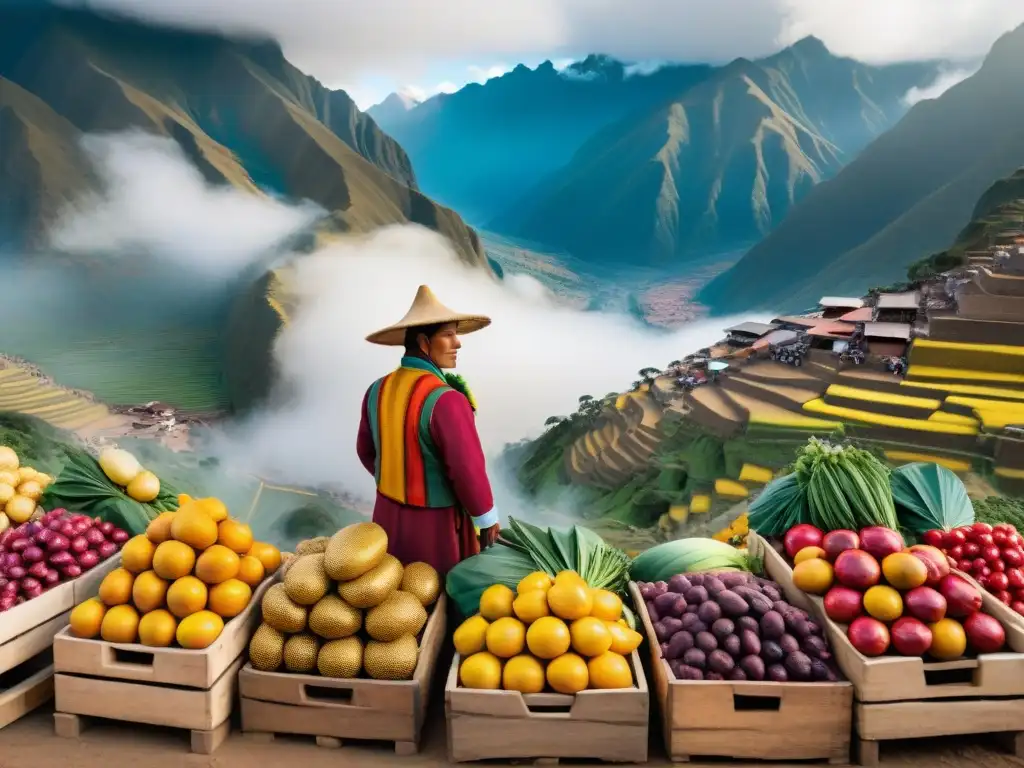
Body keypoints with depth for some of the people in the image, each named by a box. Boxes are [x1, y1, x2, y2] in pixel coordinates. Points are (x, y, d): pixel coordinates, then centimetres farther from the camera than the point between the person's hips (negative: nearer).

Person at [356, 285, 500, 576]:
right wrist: (487, 519, -8)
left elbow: (366, 451, 9)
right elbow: (468, 471, -25)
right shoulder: (445, 401, -27)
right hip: (436, 523, -7)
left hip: (388, 515, 7)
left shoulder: (377, 391, -4)